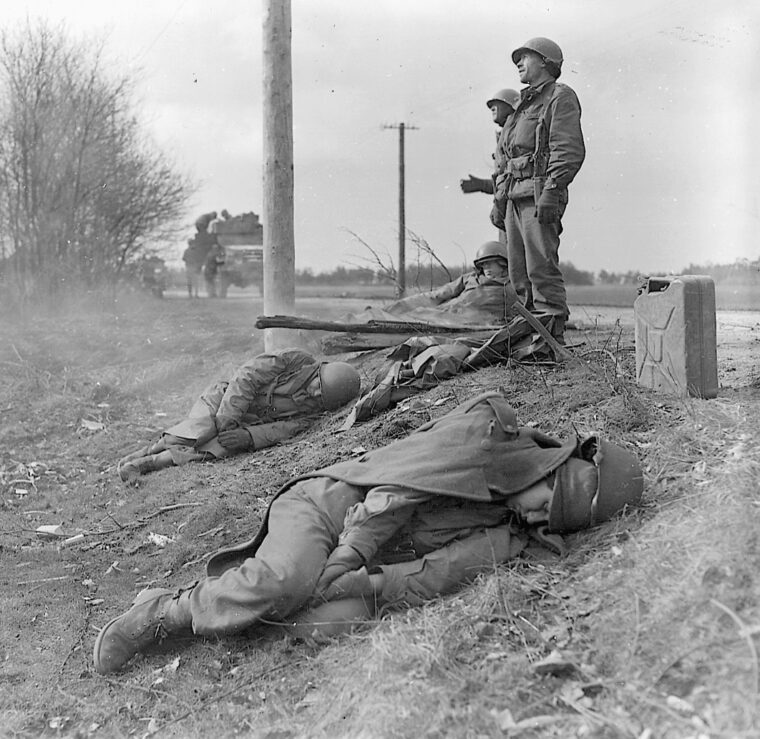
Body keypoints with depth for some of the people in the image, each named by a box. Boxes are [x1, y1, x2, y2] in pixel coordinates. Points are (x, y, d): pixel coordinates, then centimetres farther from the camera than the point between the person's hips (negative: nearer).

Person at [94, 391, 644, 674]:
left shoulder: (502, 529, 7)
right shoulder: (489, 429, -12)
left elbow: (435, 574, -9)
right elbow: (392, 491, -16)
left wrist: (370, 584, -25)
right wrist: (346, 562, -22)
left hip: (360, 557, 7)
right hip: (325, 502, -6)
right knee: (283, 582, -33)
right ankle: (164, 612, -12)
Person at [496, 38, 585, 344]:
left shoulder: (560, 97, 1)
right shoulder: (525, 105, 26)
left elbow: (570, 150, -11)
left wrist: (551, 191, -22)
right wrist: (501, 201, 19)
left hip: (540, 194, -9)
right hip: (517, 195, 9)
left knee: (542, 268, -13)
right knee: (519, 273, 5)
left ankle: (552, 336, -13)